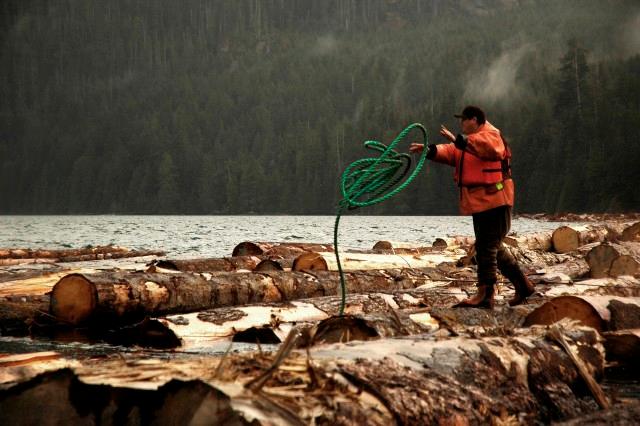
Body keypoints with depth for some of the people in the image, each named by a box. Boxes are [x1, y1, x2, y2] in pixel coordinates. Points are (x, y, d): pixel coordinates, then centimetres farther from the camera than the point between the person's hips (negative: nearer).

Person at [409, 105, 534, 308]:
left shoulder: (490, 135, -11)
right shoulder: (470, 142, 22)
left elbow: (486, 146, -35)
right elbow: (451, 153, 12)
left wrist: (458, 140, -47)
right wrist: (431, 150, -5)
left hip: (494, 202, -11)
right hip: (481, 202, 11)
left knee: (486, 247, -10)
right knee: (493, 247, 16)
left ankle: (484, 295, -9)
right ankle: (523, 285, 25)